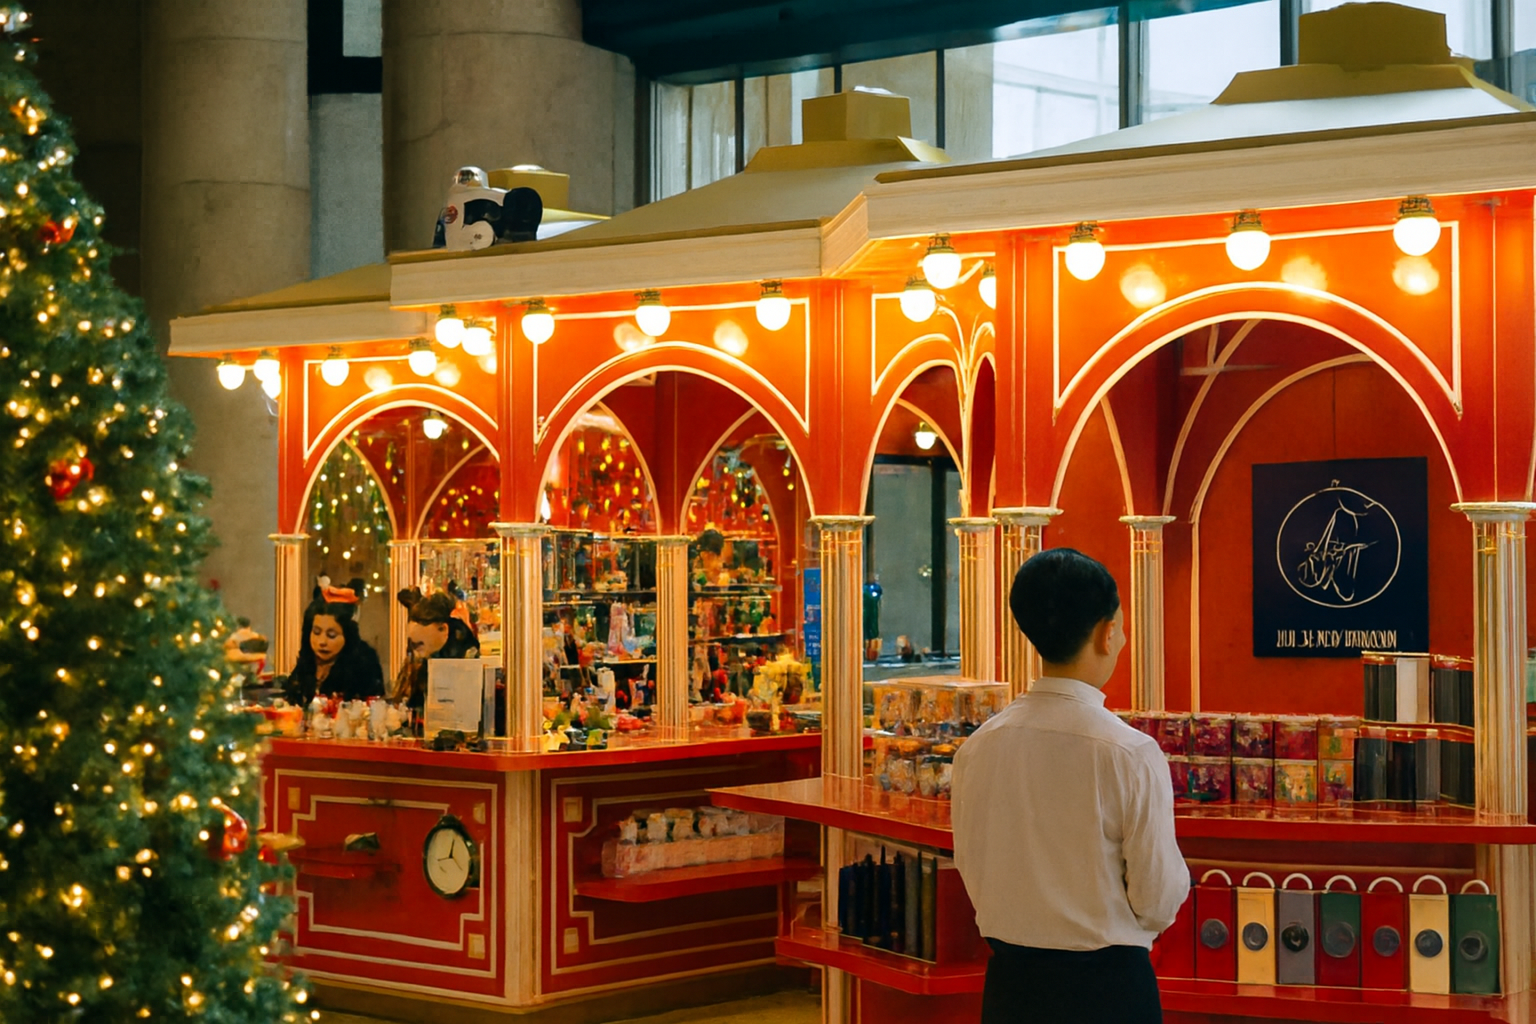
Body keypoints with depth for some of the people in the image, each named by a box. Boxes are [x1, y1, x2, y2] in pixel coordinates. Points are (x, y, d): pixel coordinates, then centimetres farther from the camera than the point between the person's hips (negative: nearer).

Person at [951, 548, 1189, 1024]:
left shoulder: (978, 748, -5)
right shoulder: (1132, 754, -18)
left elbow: (972, 873, 5)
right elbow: (1159, 902, -13)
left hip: (1010, 985, 4)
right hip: (1107, 985, -4)